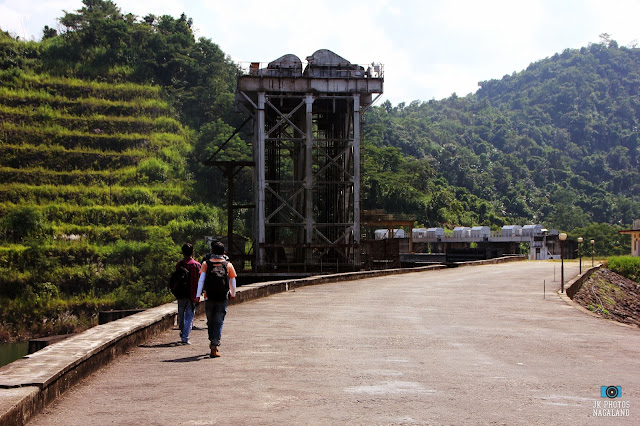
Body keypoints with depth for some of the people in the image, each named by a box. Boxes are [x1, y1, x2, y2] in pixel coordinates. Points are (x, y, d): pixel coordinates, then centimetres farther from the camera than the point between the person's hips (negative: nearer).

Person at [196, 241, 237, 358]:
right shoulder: (228, 265, 3)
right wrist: (233, 294, 23)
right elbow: (232, 282, 7)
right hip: (223, 298, -1)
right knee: (219, 322, 0)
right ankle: (214, 347, -10)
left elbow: (201, 279, -7)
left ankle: (212, 343, 33)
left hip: (209, 297, 1)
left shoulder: (206, 264, 2)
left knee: (210, 321, 18)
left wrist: (198, 295, -8)